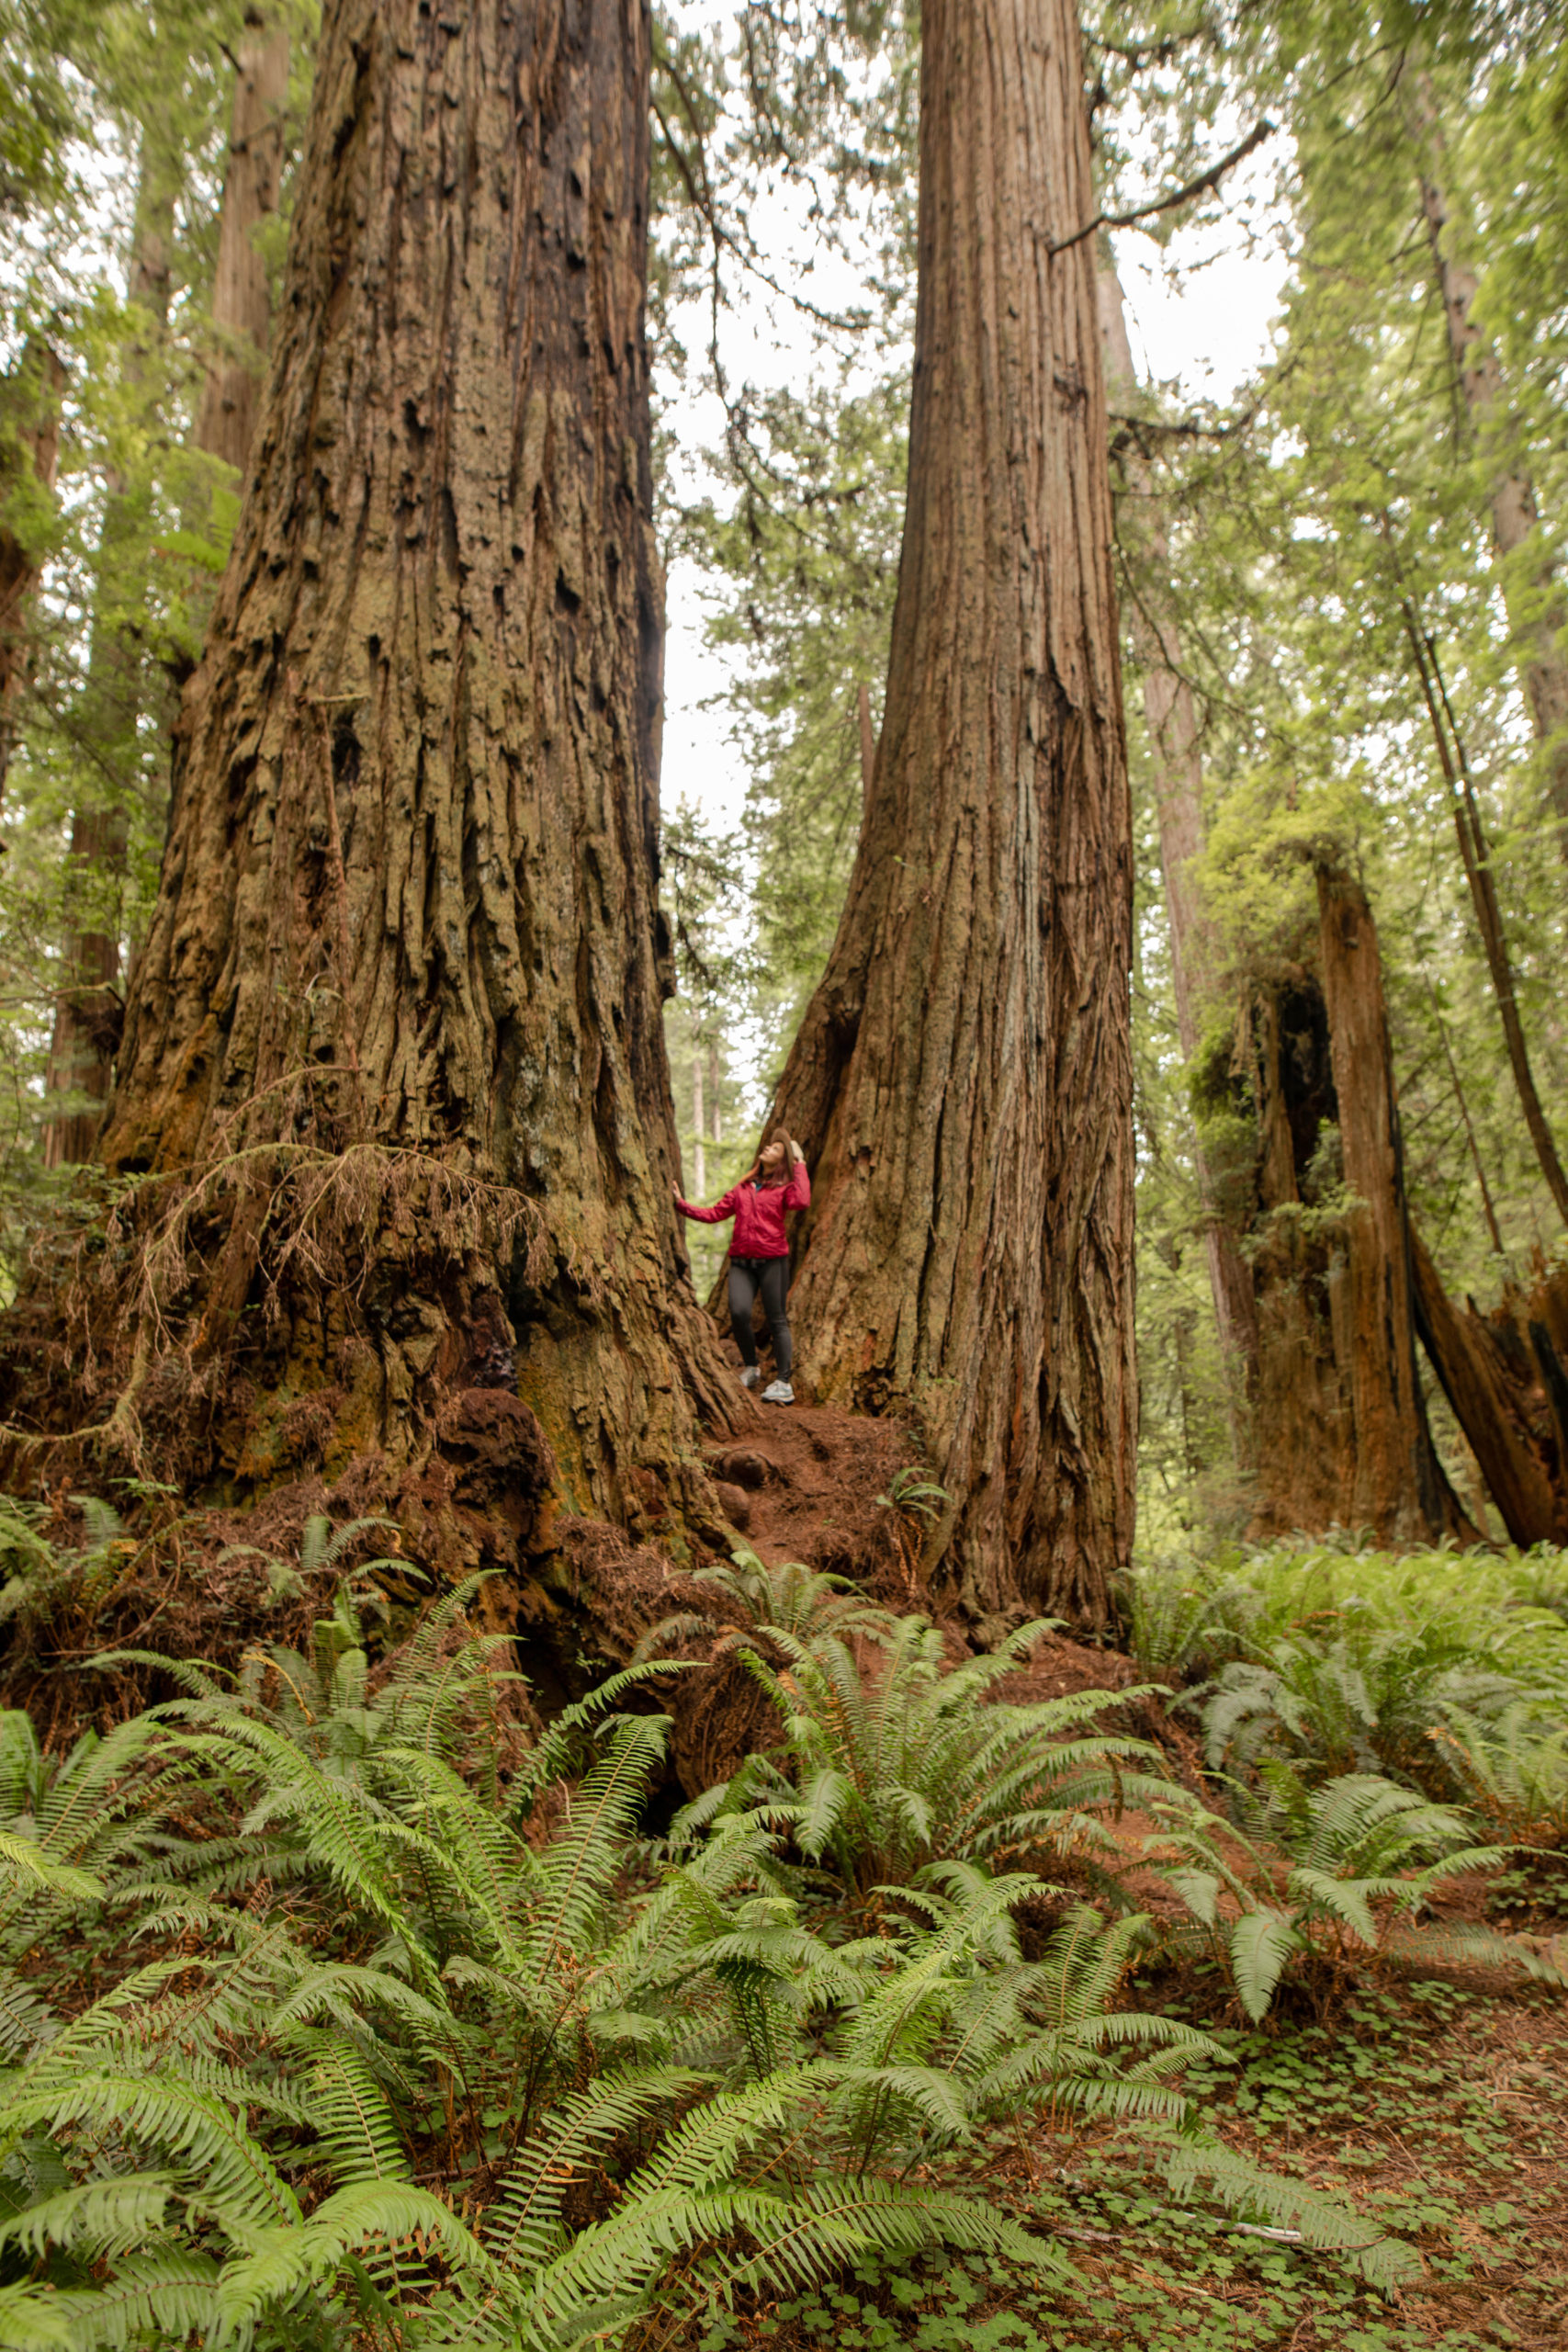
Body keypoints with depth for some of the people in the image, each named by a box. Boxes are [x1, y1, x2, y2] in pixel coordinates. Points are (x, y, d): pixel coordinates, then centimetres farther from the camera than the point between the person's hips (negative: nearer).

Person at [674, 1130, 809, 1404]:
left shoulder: (784, 1188, 4)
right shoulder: (742, 1189, 18)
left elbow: (803, 1201, -18)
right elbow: (714, 1214, 18)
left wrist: (799, 1164, -9)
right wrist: (681, 1205, 11)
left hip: (772, 1260, -3)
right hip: (741, 1261, 3)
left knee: (776, 1319, -1)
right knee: (739, 1313, -13)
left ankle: (783, 1383, 5)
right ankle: (750, 1368, 10)